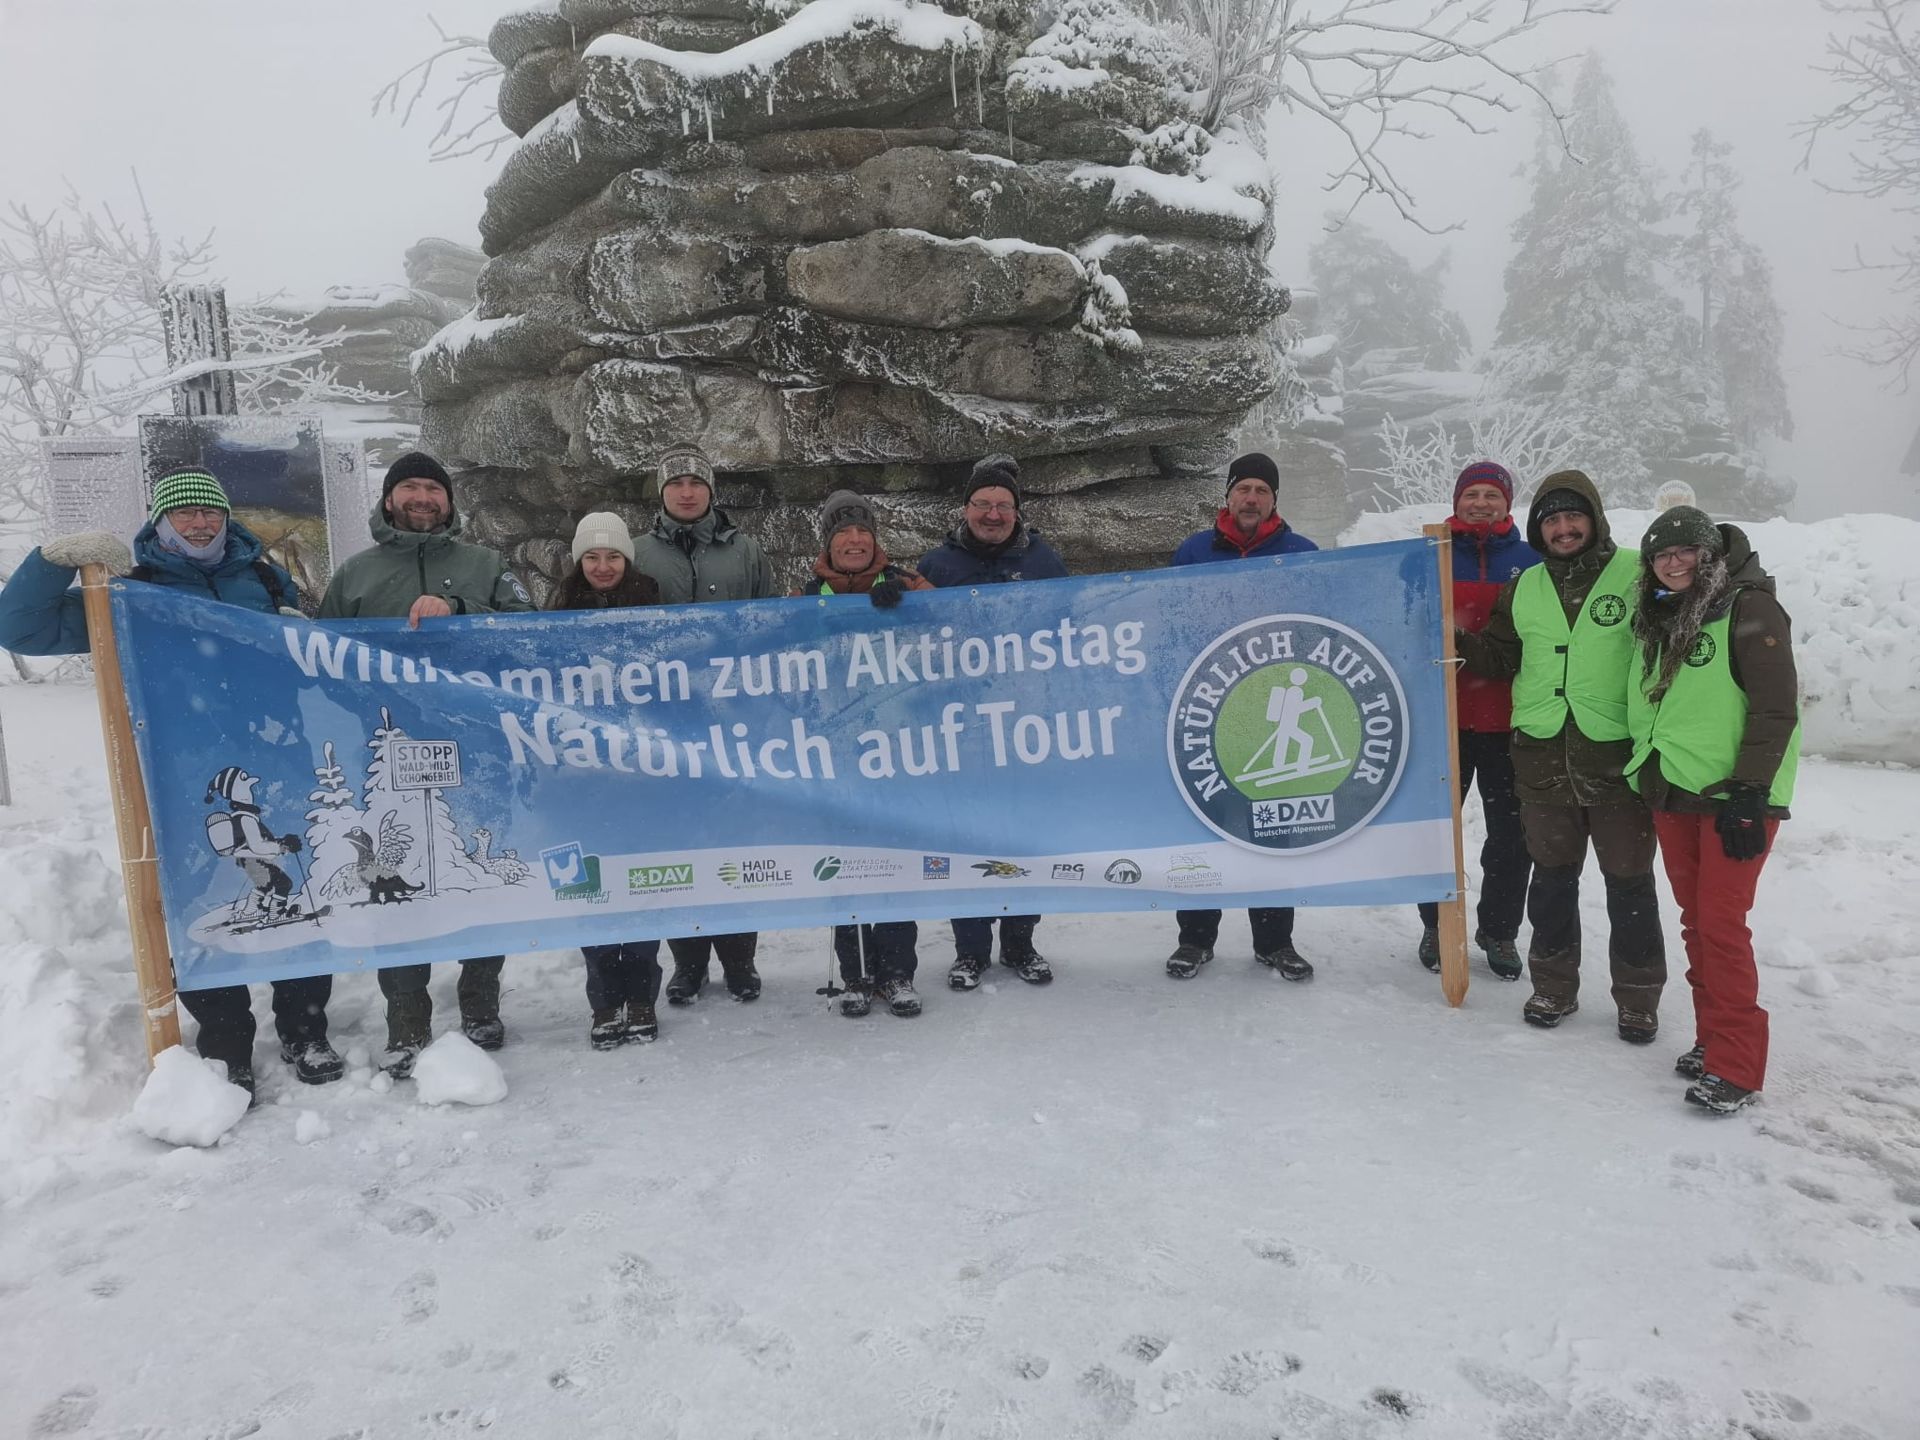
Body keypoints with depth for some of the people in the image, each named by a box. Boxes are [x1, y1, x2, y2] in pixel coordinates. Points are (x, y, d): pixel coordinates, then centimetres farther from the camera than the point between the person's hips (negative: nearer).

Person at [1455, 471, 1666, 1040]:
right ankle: (1554, 986, 28)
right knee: (1551, 876, 14)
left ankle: (1638, 997, 23)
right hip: (1543, 755, 4)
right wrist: (1455, 642, -1)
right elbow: (1499, 657, 16)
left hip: (1618, 756, -4)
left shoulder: (1637, 574, -2)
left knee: (1628, 881, 7)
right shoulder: (1522, 588, 12)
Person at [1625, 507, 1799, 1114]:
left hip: (1734, 795, -7)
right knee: (1696, 922, 12)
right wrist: (1645, 772, 18)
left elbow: (1777, 709, -14)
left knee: (1721, 925, -8)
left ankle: (1736, 1067, 0)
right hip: (1671, 792, 7)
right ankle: (1714, 1040, 23)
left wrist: (1749, 795, -18)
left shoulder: (1749, 608, -10)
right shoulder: (1660, 619, 13)